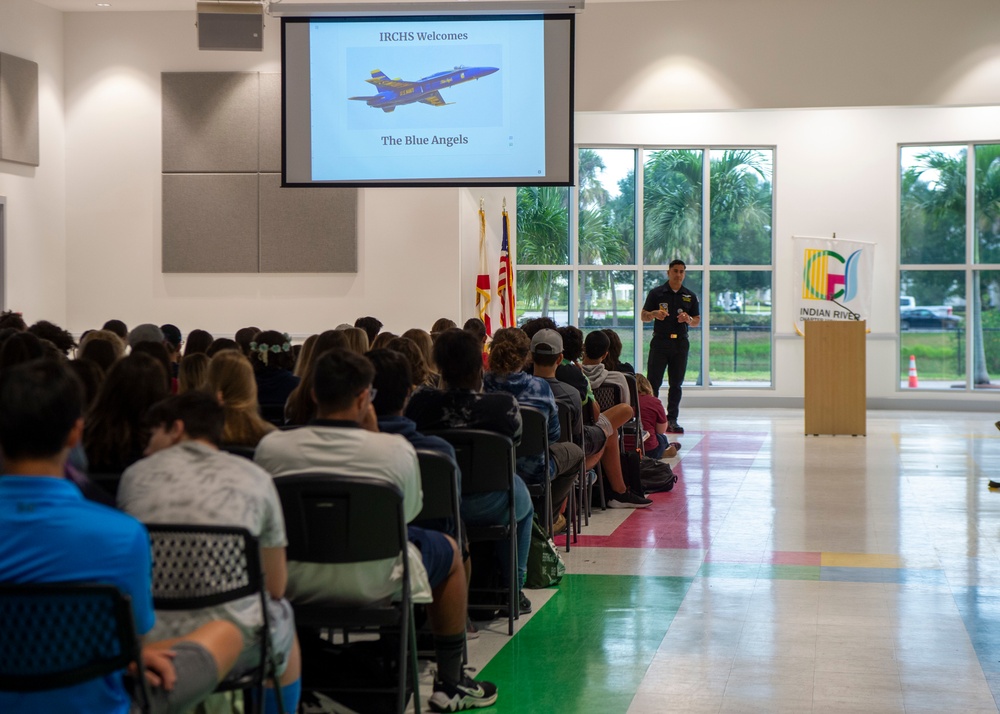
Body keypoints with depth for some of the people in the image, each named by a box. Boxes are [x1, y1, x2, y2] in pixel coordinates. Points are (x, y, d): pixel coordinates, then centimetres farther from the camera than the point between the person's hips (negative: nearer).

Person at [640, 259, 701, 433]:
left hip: (681, 342, 3)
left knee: (676, 384, 5)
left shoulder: (690, 296, 10)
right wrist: (654, 314, -17)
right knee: (653, 382, -4)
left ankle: (672, 420, 10)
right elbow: (643, 316, 4)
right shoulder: (656, 293, 3)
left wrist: (688, 319, -9)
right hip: (660, 341, -3)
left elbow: (697, 321, 13)